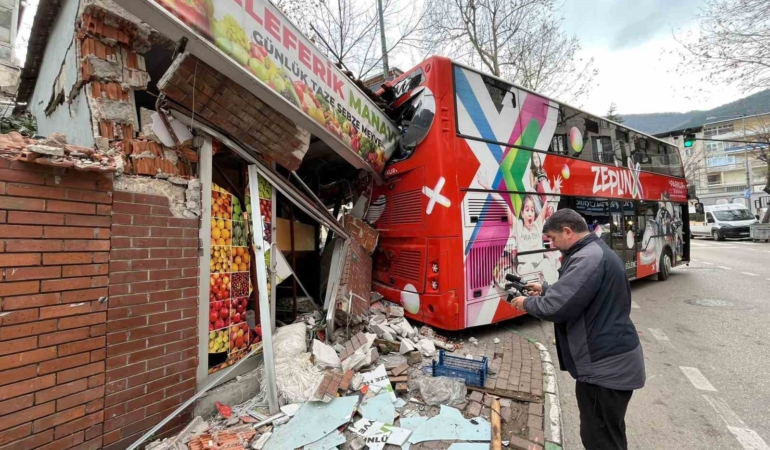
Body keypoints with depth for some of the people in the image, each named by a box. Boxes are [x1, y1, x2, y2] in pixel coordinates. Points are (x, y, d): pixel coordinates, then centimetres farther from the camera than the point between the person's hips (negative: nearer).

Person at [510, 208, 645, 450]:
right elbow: (576, 291, 23)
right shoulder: (597, 251, 9)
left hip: (605, 365, -10)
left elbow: (557, 307, -29)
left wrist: (527, 303, -12)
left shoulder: (588, 258, -26)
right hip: (611, 360, 10)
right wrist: (546, 288, 15)